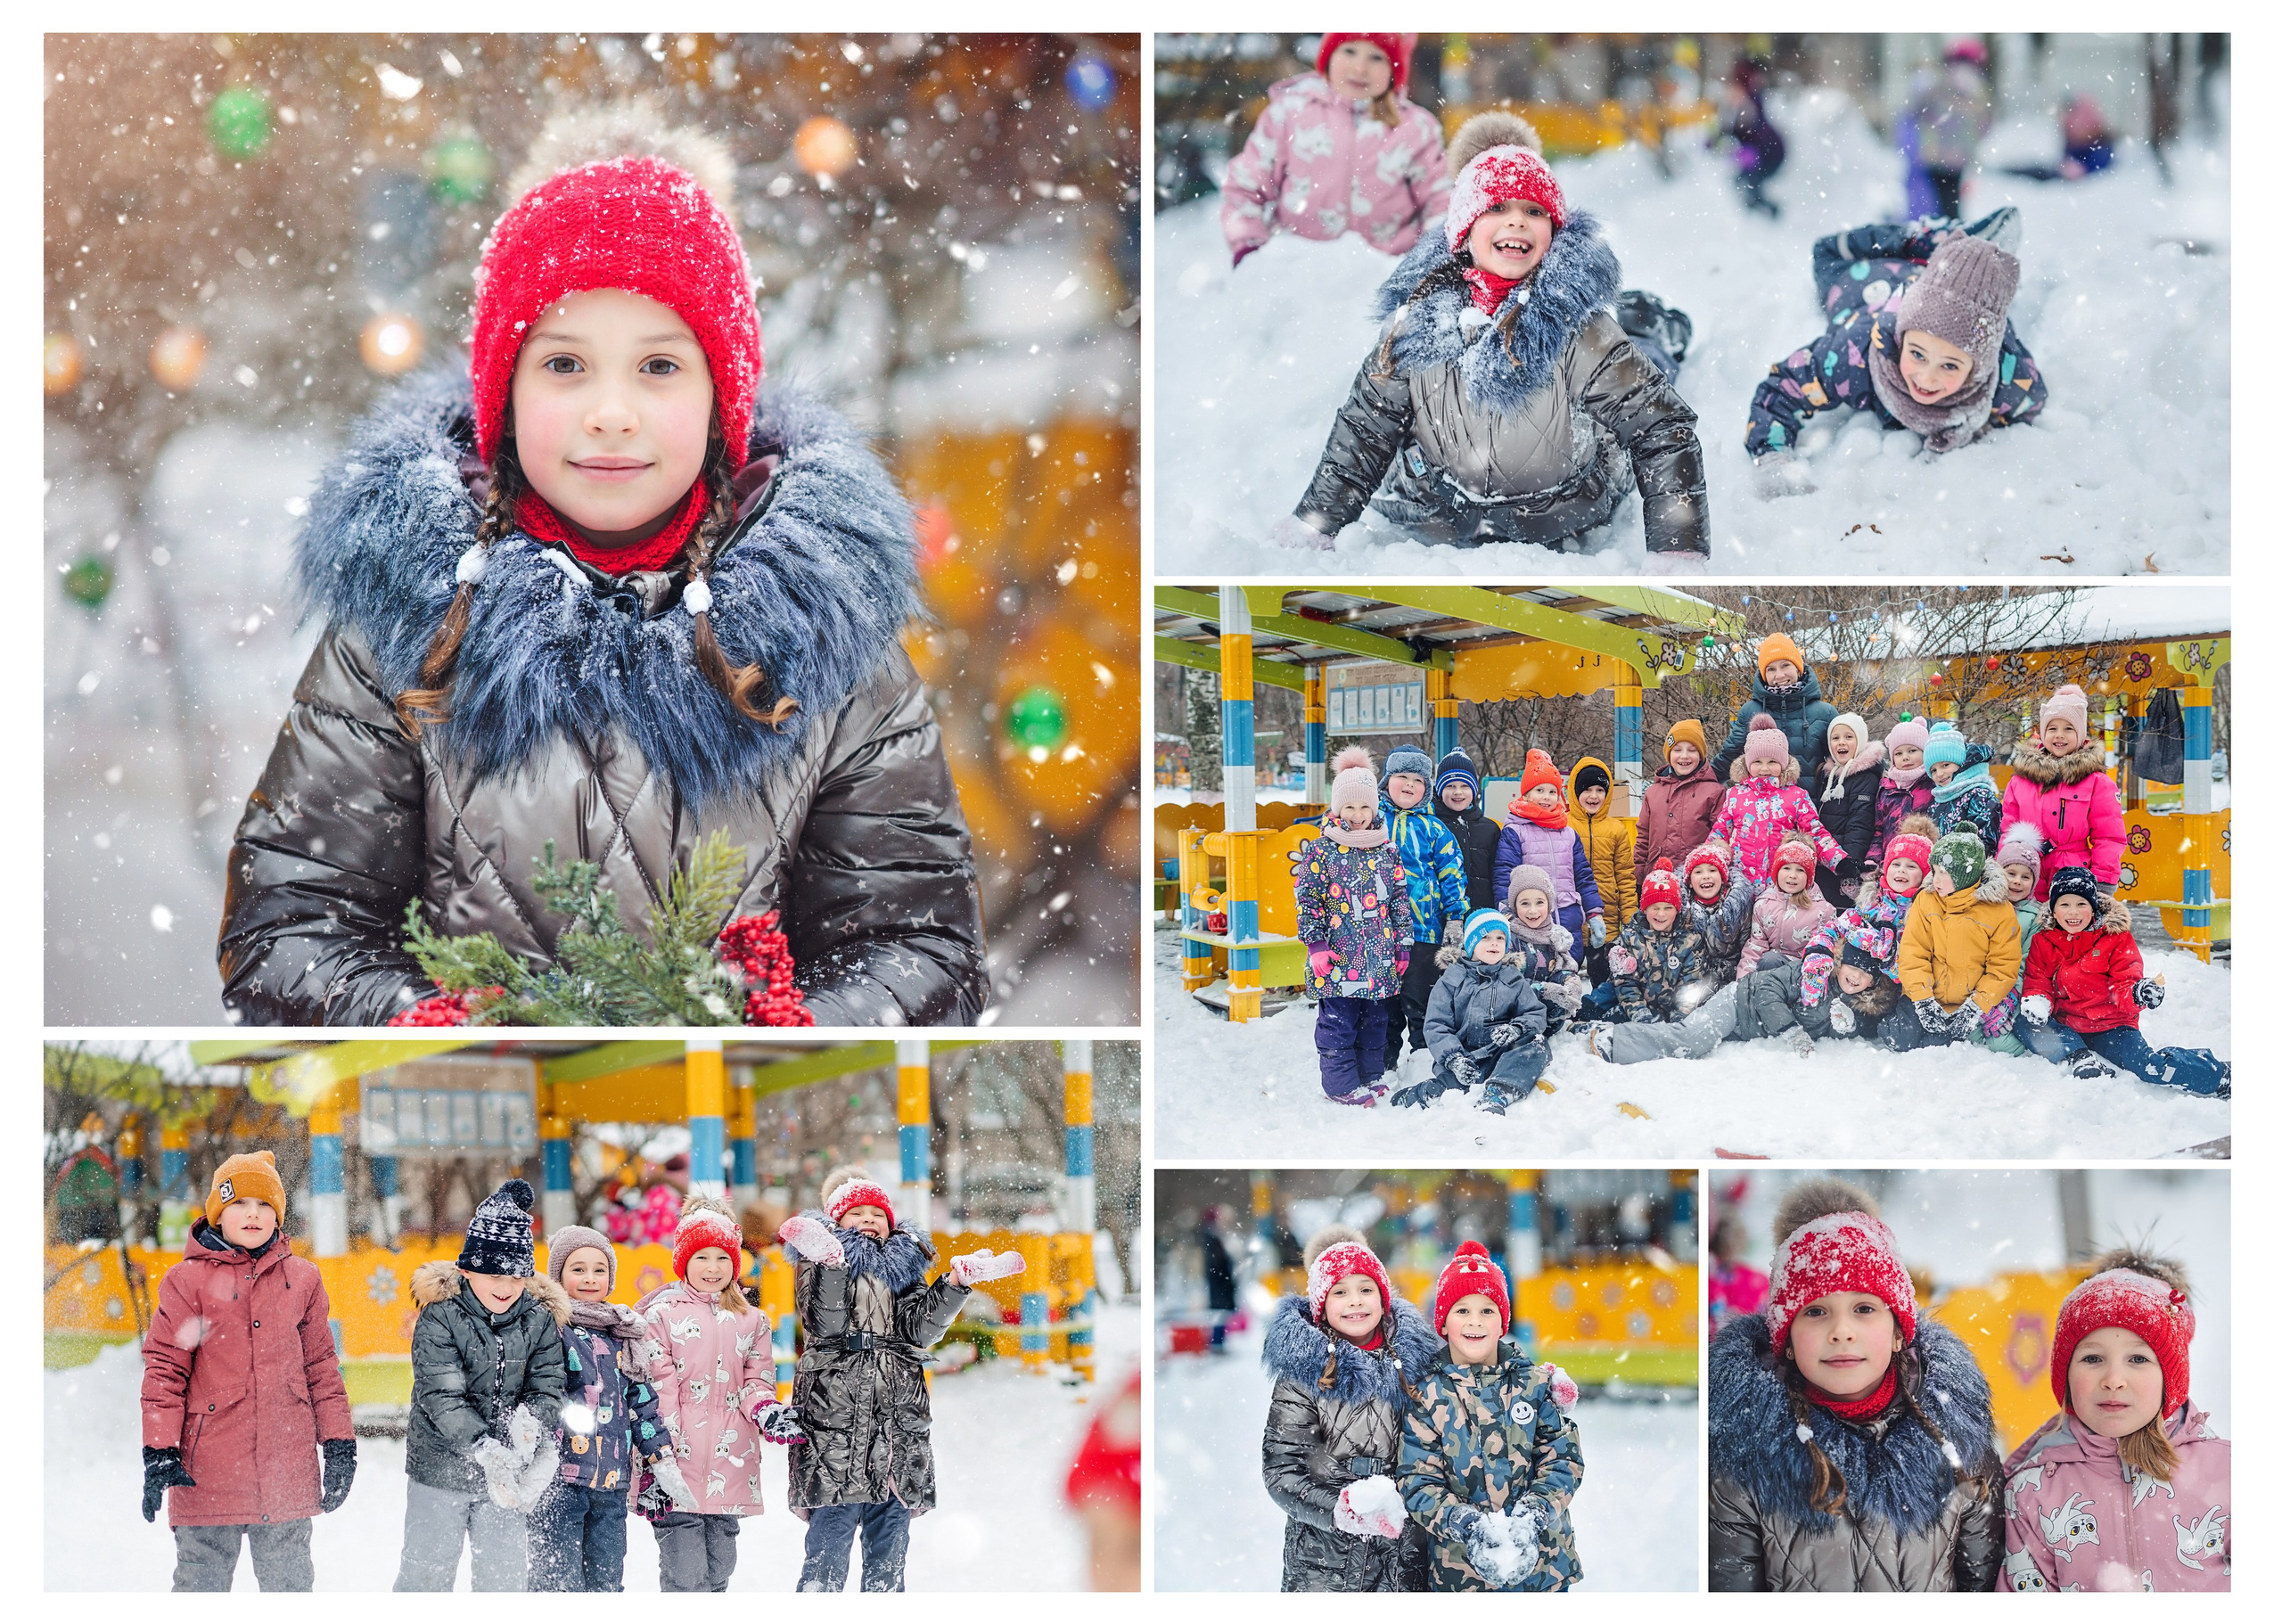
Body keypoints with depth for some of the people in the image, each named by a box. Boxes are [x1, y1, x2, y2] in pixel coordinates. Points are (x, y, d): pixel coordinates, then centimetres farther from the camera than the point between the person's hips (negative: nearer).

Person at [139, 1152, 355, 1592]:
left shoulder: (302, 1279, 10)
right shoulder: (188, 1282, 1)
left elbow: (321, 1365, 14)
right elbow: (164, 1369, -1)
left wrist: (339, 1444, 11)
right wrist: (159, 1453, -9)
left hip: (288, 1469, 2)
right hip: (207, 1472, -2)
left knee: (290, 1583, 8)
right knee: (201, 1584, 3)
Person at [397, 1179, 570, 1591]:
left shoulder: (541, 1320, -1)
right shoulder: (439, 1317, -13)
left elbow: (548, 1388, -3)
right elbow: (441, 1396, -20)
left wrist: (530, 1423, -27)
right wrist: (484, 1450, -32)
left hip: (507, 1473, 3)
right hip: (440, 1467, -3)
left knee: (505, 1576, 10)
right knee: (427, 1574, 5)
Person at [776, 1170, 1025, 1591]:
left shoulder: (903, 1266, 20)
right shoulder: (819, 1262, 8)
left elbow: (921, 1329, 5)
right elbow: (826, 1325, -10)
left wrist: (957, 1283, -7)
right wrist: (831, 1263, -23)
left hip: (897, 1420, 4)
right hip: (834, 1412, -4)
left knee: (888, 1553, 6)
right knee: (830, 1539, -10)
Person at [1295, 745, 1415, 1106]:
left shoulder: (1387, 851, 9)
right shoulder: (1321, 851, -3)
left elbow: (1400, 899, 14)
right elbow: (1305, 897, -4)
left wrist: (1402, 945, 11)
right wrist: (1316, 943, -10)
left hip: (1379, 955, 4)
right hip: (1337, 957, -4)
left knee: (1374, 1017, 11)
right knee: (1338, 1019, -4)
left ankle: (1371, 1076, 22)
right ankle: (1342, 1083, 1)